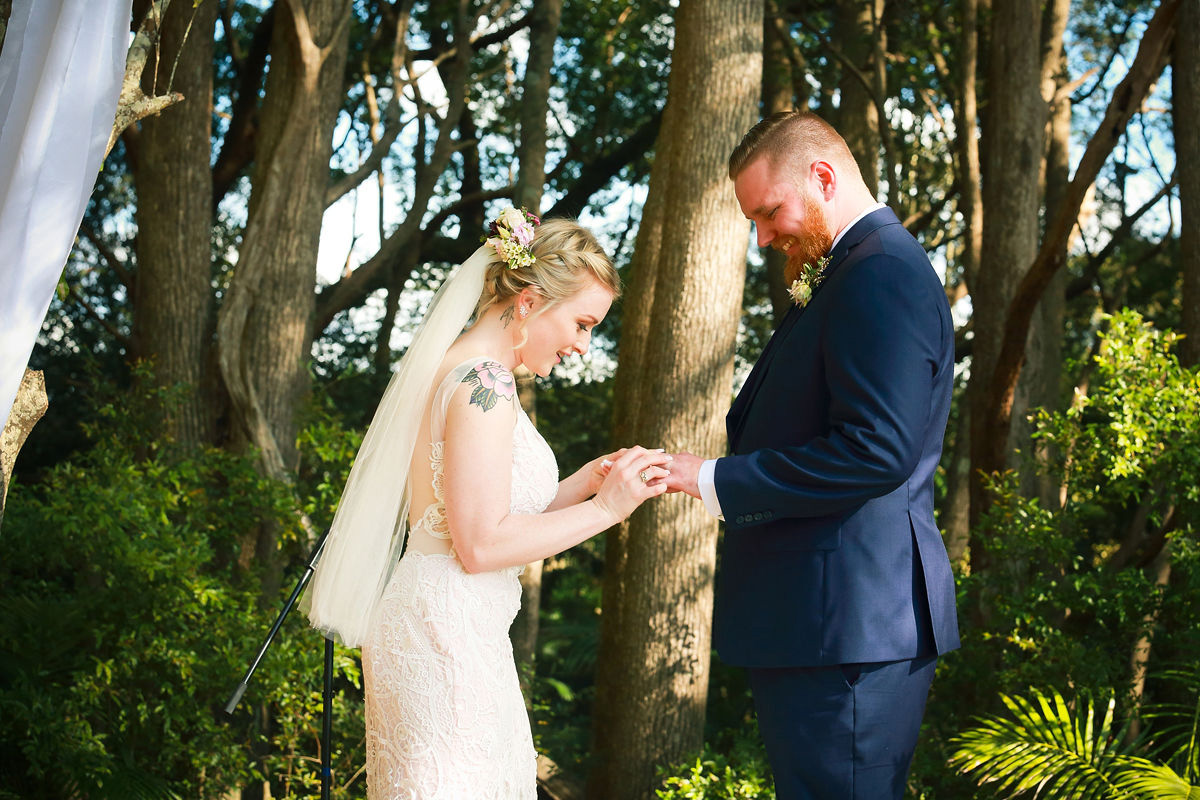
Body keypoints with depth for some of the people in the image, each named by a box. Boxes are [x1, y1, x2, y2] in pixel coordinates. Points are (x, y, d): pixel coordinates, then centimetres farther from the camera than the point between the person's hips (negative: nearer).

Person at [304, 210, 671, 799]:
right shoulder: (484, 381, -16)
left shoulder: (458, 369, 15)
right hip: (448, 635, -10)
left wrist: (584, 483, 7)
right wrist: (604, 508, -13)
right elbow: (480, 545, -19)